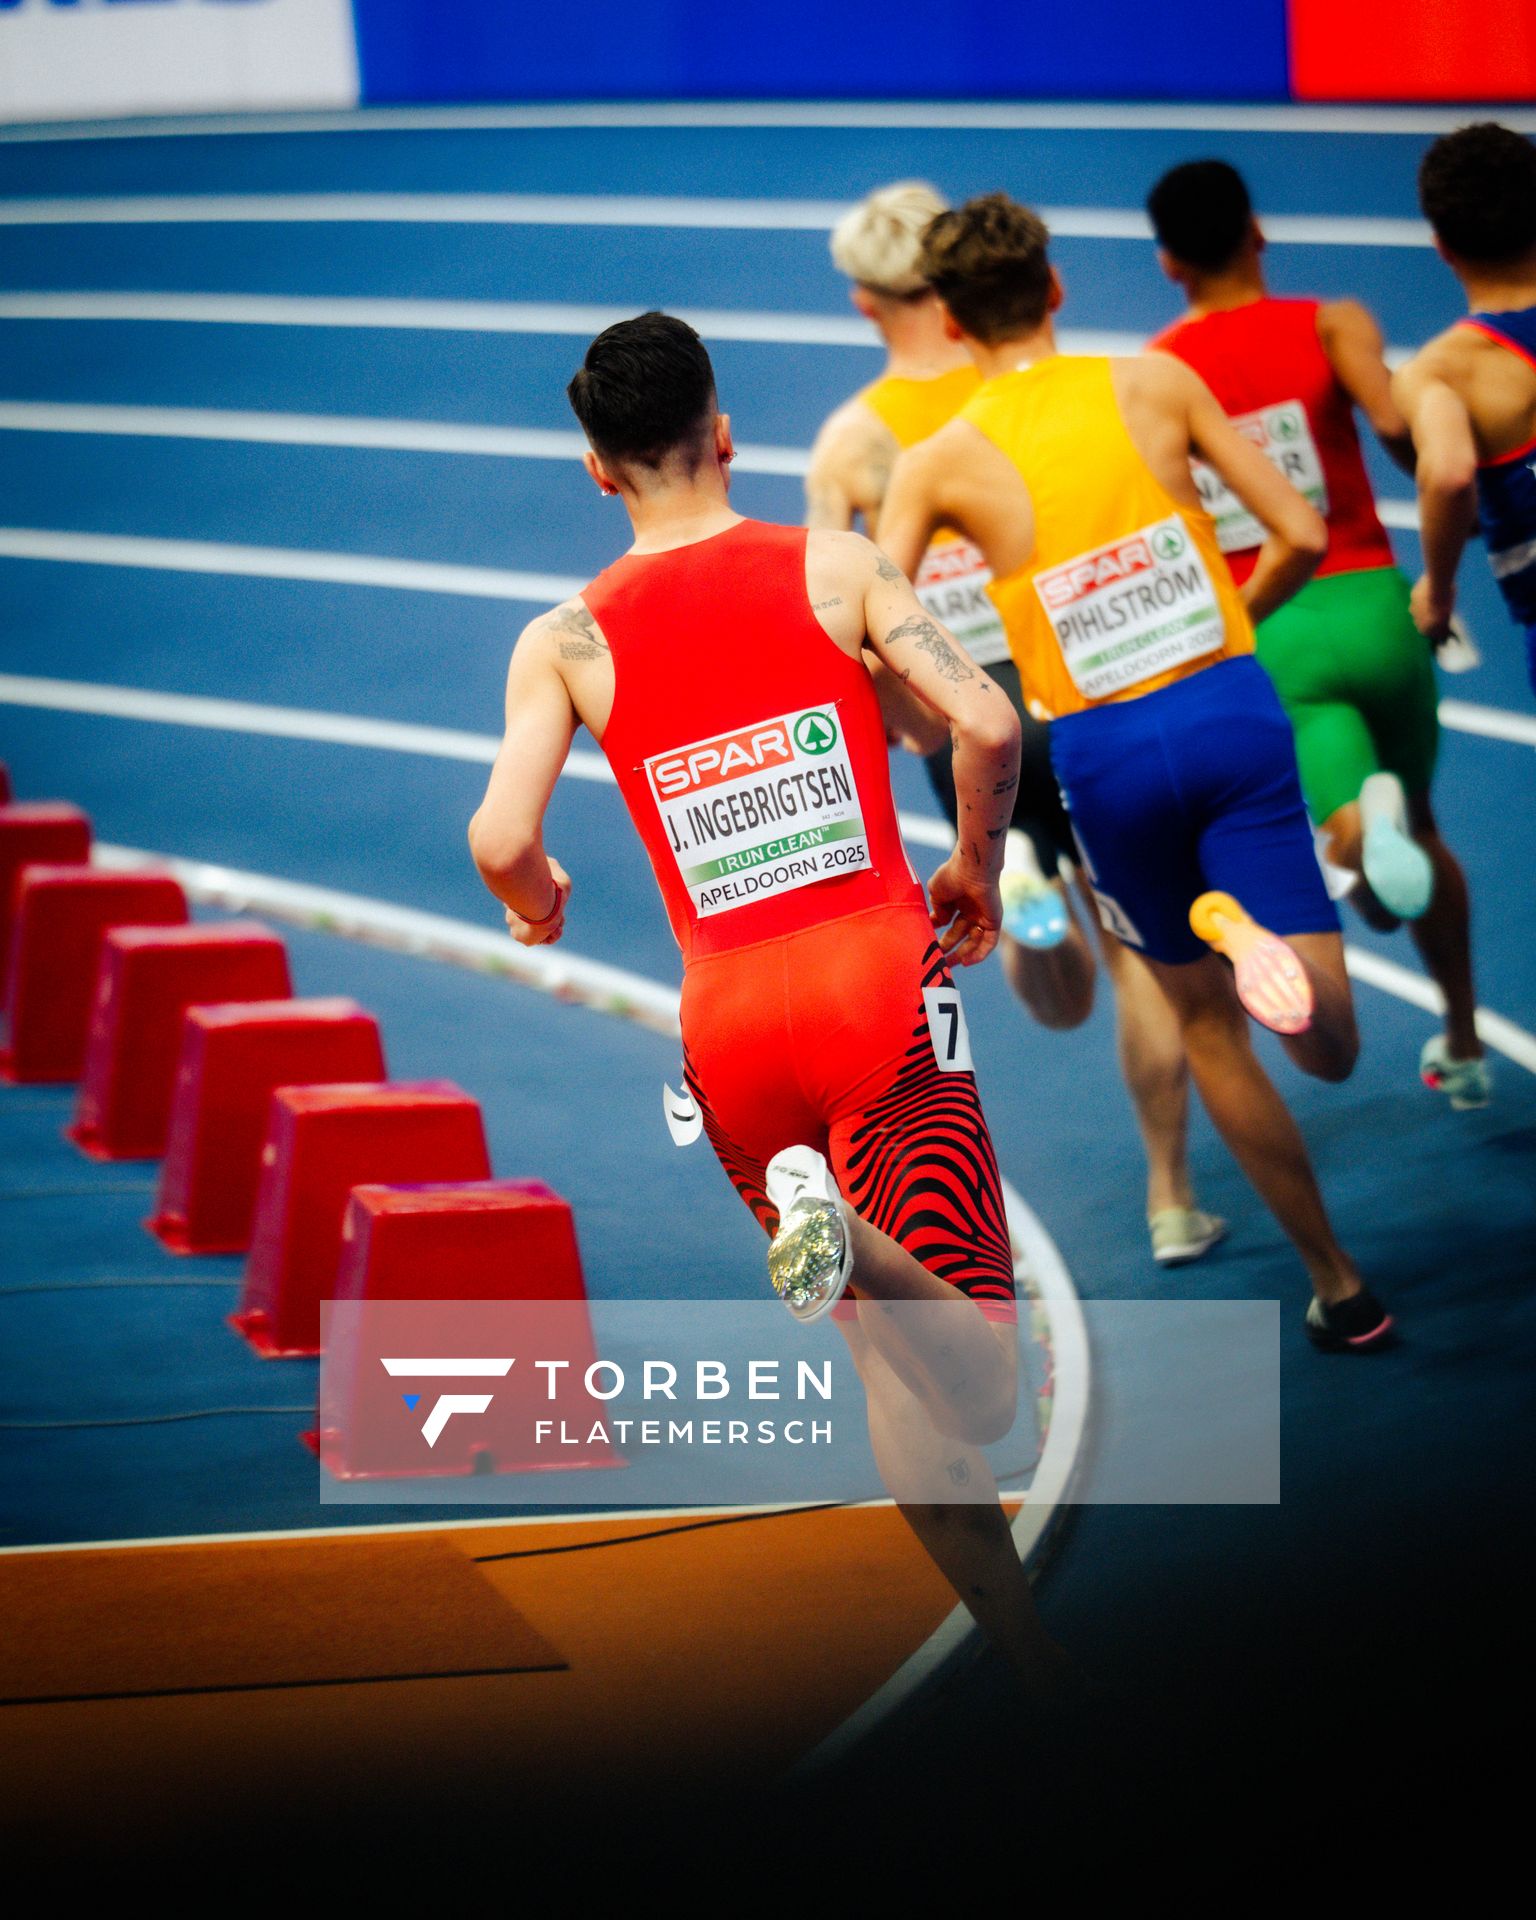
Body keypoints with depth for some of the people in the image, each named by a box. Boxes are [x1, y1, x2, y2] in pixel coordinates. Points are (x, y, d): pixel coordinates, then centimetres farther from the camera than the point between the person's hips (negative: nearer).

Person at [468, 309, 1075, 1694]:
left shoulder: (564, 642, 6)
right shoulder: (835, 567, 4)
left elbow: (502, 842, -7)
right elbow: (988, 726, -7)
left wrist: (538, 907, 16)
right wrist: (977, 875, 12)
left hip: (731, 1018, 2)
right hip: (879, 973, -2)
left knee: (903, 1370, 15)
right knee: (972, 1382, -9)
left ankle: (1030, 1653, 5)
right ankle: (846, 1239, -38)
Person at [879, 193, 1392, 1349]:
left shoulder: (938, 464, -2)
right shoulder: (1155, 383, 1)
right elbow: (1301, 535, 2)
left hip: (1106, 751, 0)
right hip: (1233, 709, 0)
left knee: (1206, 1024, 20)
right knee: (1329, 1046, -3)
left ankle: (1337, 1284, 14)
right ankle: (1253, 939, -36)